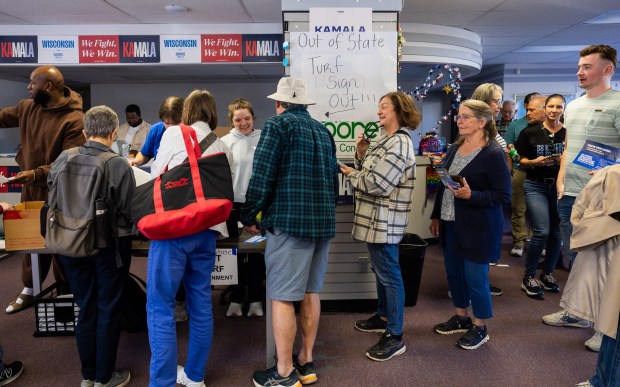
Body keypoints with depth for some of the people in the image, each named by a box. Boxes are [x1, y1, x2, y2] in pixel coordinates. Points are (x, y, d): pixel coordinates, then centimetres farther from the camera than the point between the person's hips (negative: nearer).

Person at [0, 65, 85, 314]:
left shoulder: (74, 119, -20)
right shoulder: (27, 108, 2)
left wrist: (37, 174, -32)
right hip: (30, 186, 7)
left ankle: (65, 292, 24)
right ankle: (29, 290, 33)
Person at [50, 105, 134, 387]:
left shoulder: (62, 160, -5)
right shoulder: (119, 165, -17)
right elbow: (128, 213, -13)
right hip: (109, 245, -4)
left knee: (86, 309, 18)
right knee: (108, 311, 12)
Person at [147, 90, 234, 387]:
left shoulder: (174, 134, 2)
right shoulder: (223, 148, 14)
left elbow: (156, 176, 5)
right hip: (206, 231, 5)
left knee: (160, 306, 1)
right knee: (201, 304, 13)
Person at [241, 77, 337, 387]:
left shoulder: (278, 124, -4)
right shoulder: (323, 130, 17)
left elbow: (262, 177, -10)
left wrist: (249, 217, 1)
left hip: (289, 221, -7)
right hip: (324, 221, 8)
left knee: (282, 297, 0)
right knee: (310, 292, 15)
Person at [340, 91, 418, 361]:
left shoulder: (399, 144, -18)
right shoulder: (385, 140, 15)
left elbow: (377, 184, -25)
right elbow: (369, 174, 14)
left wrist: (350, 174, -10)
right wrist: (361, 154, -1)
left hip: (385, 221, -10)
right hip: (376, 219, 10)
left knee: (389, 274, -3)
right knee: (381, 270, 21)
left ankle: (395, 337, 7)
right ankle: (383, 317, 37)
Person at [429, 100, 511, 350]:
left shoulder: (493, 154, -14)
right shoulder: (454, 149, 8)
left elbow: (503, 195, -15)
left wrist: (471, 195, -28)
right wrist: (436, 216, 15)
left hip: (478, 228, -7)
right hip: (451, 224, 7)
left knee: (475, 277, 2)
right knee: (453, 272, 15)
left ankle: (480, 327, 23)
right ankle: (461, 317, 36)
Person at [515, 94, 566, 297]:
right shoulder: (530, 132, -2)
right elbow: (520, 159, 5)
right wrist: (534, 162, -14)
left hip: (560, 186, 3)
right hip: (536, 186, -2)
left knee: (556, 232, 6)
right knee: (542, 231, -12)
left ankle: (547, 273, 27)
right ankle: (528, 277, 5)